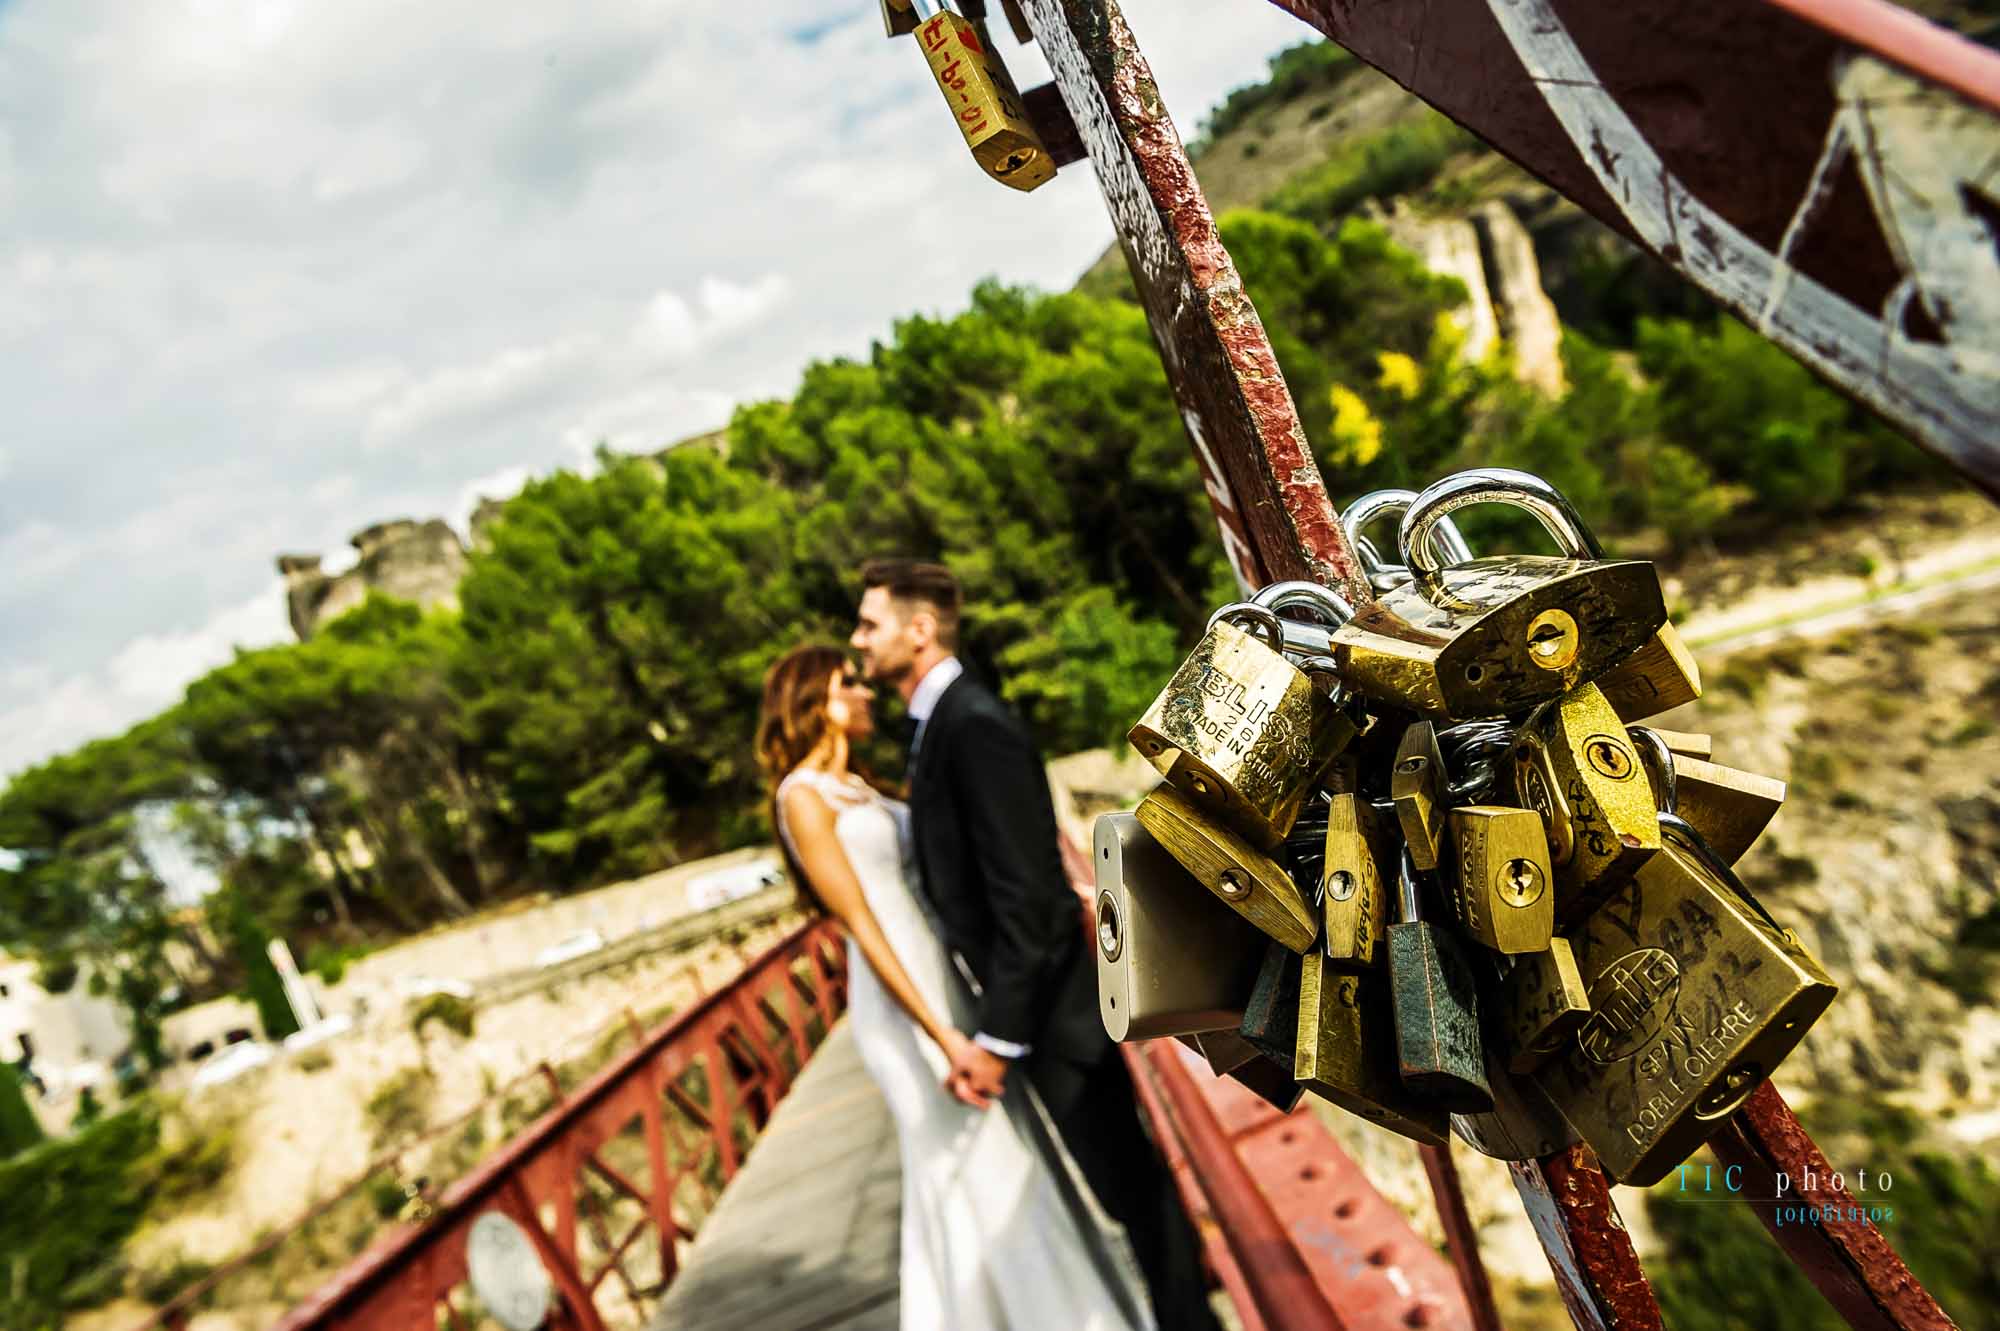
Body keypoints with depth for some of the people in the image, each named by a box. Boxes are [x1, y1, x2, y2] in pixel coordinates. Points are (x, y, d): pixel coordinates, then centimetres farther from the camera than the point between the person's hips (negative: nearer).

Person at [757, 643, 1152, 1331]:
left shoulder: (859, 786, 14)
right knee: (977, 1178, 4)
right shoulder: (803, 796, -13)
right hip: (905, 1010, -9)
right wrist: (944, 1038, -21)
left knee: (1009, 1156, 19)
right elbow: (863, 926, -18)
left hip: (946, 985, 9)